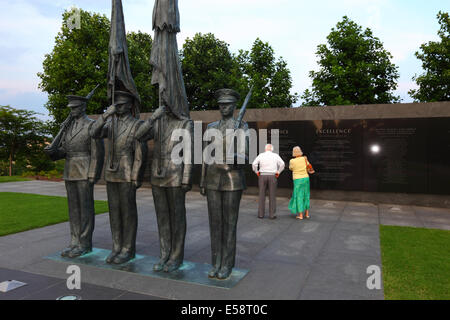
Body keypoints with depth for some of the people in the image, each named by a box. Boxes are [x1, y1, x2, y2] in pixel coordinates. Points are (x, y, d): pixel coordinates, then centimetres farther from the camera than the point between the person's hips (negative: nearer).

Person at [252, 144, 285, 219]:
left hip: (262, 176, 1)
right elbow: (282, 164, -10)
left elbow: (254, 164, -9)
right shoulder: (275, 155, 1)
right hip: (272, 177, -1)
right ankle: (271, 214, 2)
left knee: (262, 195, 6)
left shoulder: (261, 155, 1)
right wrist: (278, 172, 2)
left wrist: (257, 172, 5)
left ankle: (261, 214, 6)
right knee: (272, 196, 4)